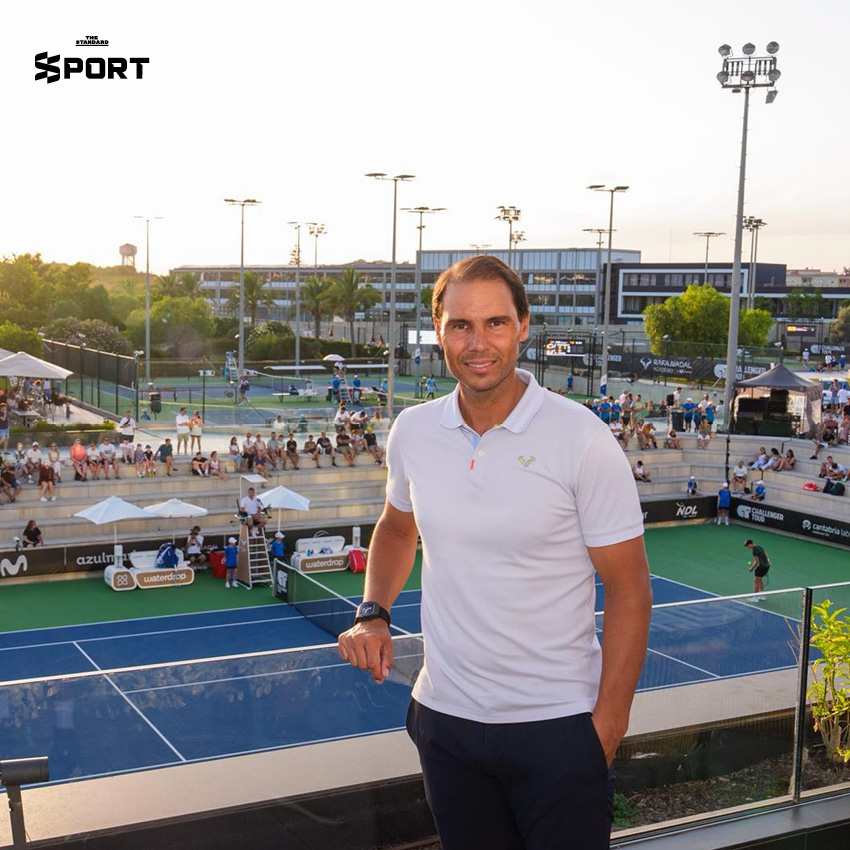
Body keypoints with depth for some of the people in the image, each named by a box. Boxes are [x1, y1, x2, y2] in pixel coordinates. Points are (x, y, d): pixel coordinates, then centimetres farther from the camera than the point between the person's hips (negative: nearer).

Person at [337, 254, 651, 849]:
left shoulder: (582, 439, -15)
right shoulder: (413, 432, -1)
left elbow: (627, 587, -10)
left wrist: (607, 727, -13)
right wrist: (374, 614, 1)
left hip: (558, 728, -4)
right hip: (445, 719, 4)